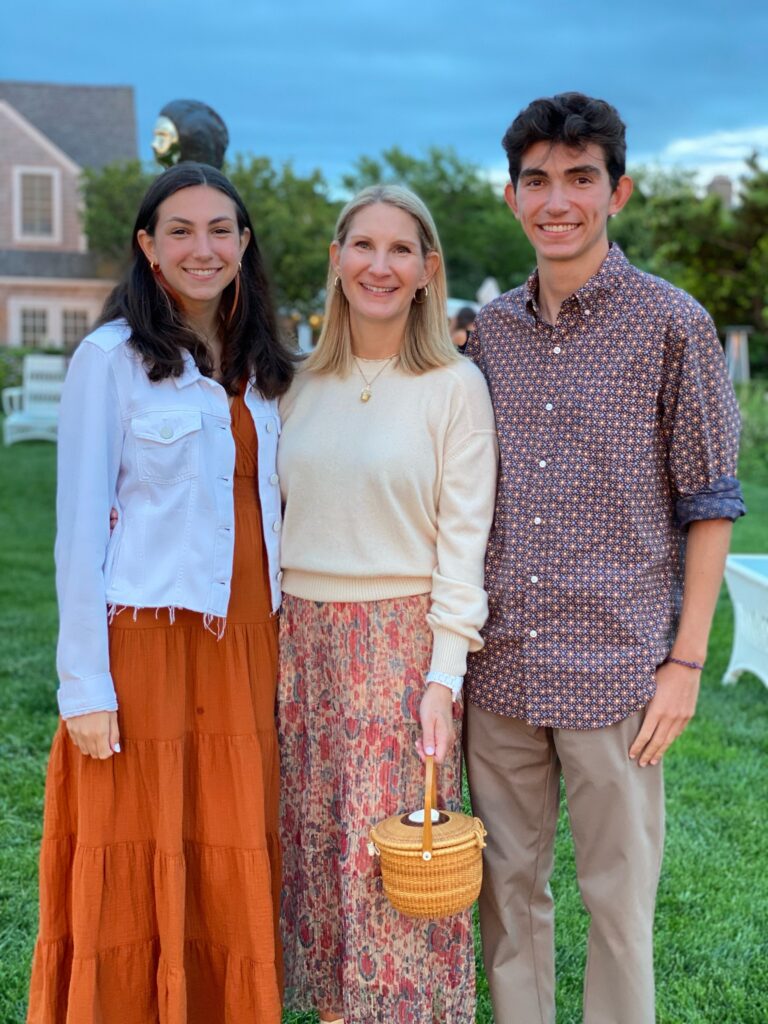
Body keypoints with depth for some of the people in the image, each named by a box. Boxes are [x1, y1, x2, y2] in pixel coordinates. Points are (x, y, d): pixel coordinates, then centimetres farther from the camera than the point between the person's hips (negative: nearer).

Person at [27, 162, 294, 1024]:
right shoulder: (111, 358, -6)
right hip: (146, 644, -5)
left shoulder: (261, 370, 12)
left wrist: (280, 647, 10)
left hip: (245, 647, 5)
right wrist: (84, 683, -12)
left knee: (232, 874, 10)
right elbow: (80, 529, -8)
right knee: (139, 877, 3)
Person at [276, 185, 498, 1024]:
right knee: (314, 835, 11)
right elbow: (273, 516, 11)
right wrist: (268, 636, 7)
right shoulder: (301, 383, 8)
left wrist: (444, 672, -11)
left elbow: (464, 537, -7)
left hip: (400, 638, -4)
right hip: (302, 636, 4)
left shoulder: (455, 386, -5)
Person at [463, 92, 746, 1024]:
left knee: (619, 896, 7)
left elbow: (709, 503, -2)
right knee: (507, 884, 14)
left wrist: (686, 661, -7)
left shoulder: (671, 324, -3)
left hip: (616, 667, -4)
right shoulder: (487, 332, 9)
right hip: (498, 666, 4)